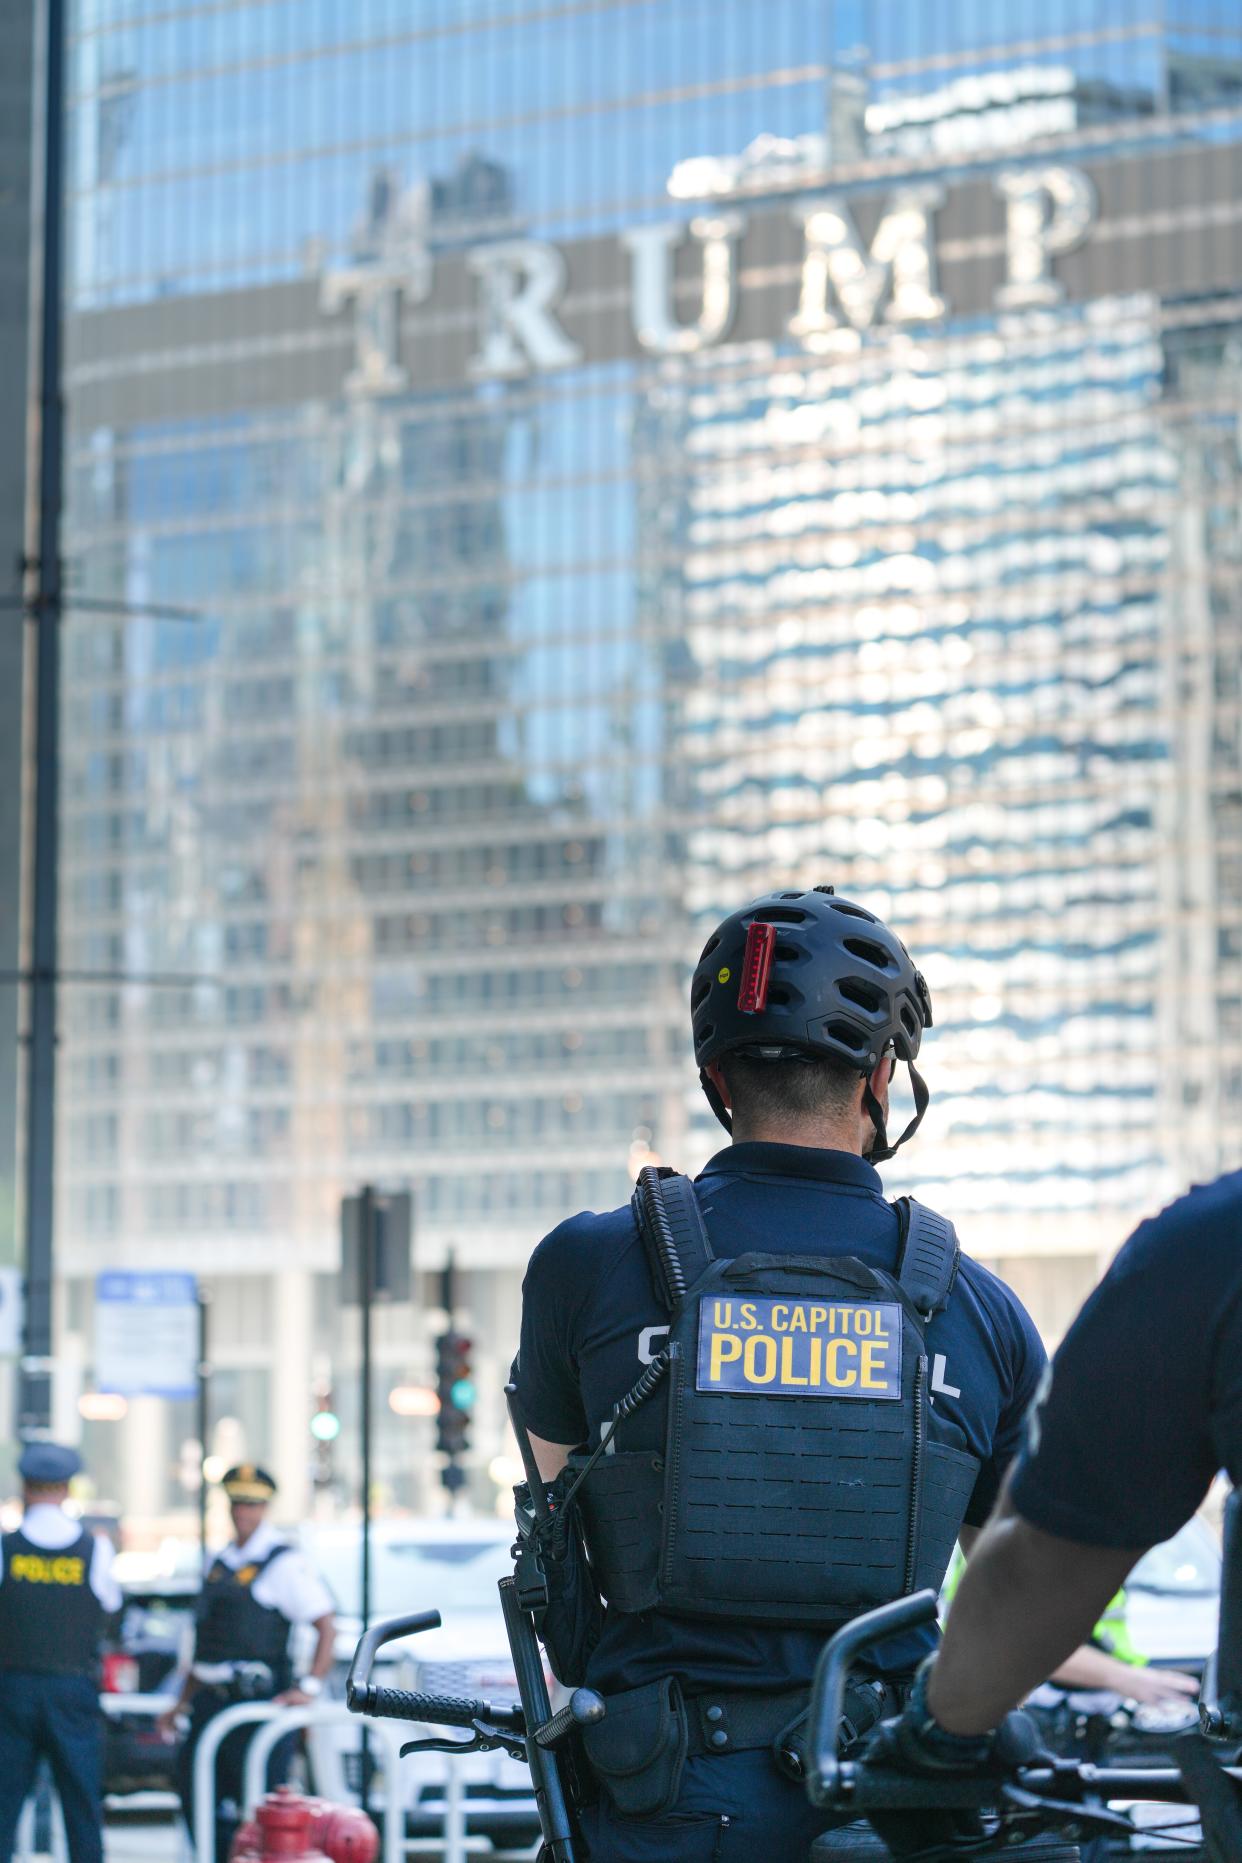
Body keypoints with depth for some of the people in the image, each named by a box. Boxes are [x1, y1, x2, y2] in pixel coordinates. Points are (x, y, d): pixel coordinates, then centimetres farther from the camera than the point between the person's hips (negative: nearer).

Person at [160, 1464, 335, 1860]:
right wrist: (183, 1703, 23)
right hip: (212, 1701, 8)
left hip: (258, 1701, -8)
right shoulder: (220, 1564, 18)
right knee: (197, 1799, 5)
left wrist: (309, 1686, -20)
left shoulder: (285, 1563, -5)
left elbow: (326, 1626, -11)